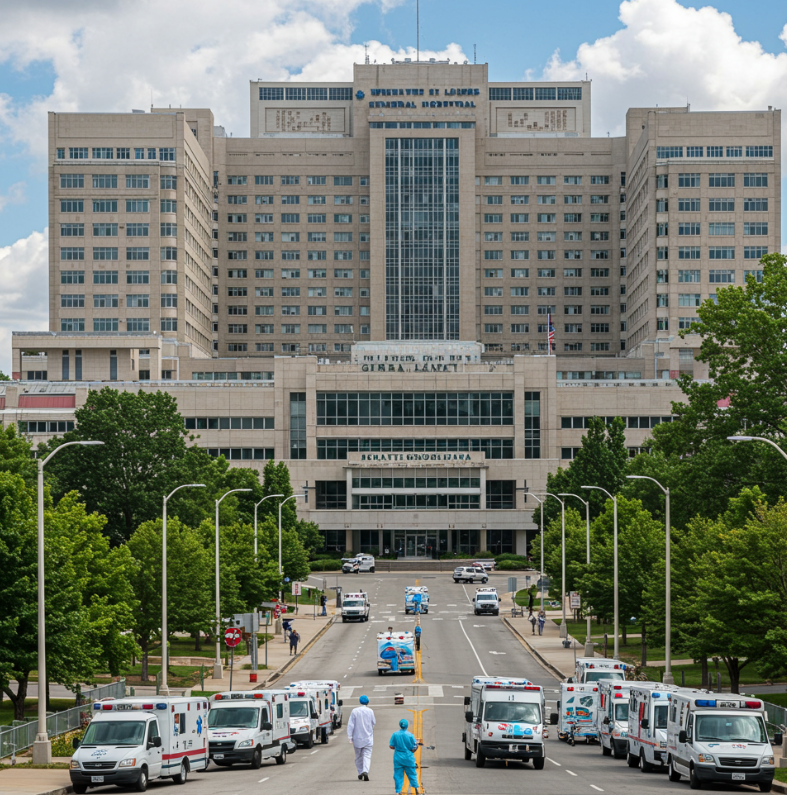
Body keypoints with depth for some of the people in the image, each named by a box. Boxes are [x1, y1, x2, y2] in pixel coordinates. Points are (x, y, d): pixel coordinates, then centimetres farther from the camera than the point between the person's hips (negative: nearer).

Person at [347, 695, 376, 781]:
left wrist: (350, 737, -6)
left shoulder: (354, 711, -4)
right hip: (368, 738, -1)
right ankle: (365, 771, -24)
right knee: (367, 755, -3)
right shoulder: (370, 711, -3)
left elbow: (350, 725, -7)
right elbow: (373, 723, 6)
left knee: (358, 756, 14)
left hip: (357, 738, 1)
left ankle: (360, 773, 20)